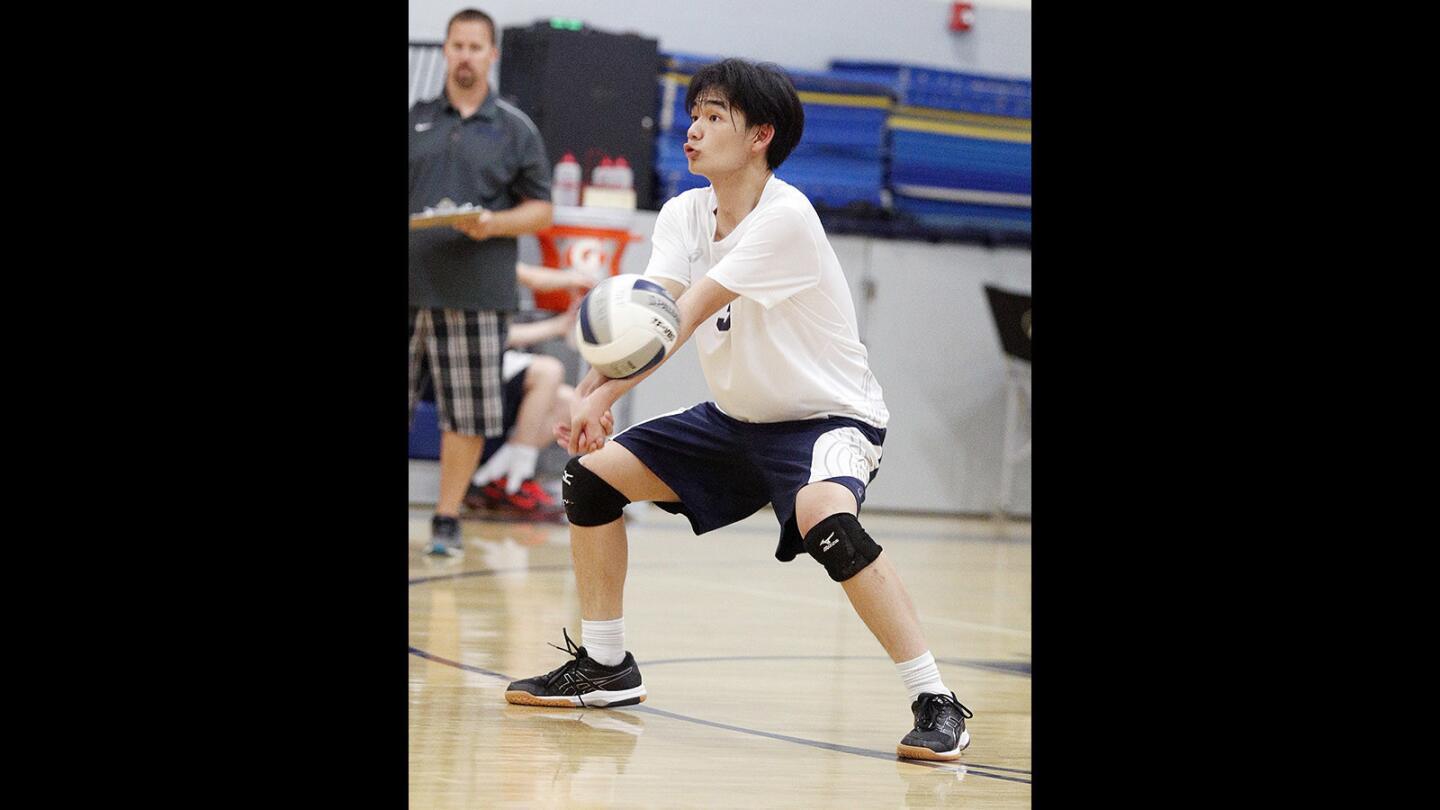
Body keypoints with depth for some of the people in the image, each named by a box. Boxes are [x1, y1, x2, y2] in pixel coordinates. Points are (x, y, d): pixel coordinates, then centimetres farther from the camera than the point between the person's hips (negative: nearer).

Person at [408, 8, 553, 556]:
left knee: (466, 416, 0)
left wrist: (495, 224, -11)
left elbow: (541, 211, 6)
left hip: (475, 294, -2)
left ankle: (447, 519, 11)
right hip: (410, 284, 2)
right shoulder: (415, 120, 12)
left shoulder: (515, 130, 7)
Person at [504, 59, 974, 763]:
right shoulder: (682, 215, -2)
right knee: (592, 474, 3)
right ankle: (604, 666, 18)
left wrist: (604, 395, -39)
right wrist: (589, 390, -37)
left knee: (824, 518, -37)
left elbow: (685, 317, -33)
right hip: (736, 418, 8)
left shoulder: (786, 217, -24)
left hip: (830, 418, -8)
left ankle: (935, 703, -28)